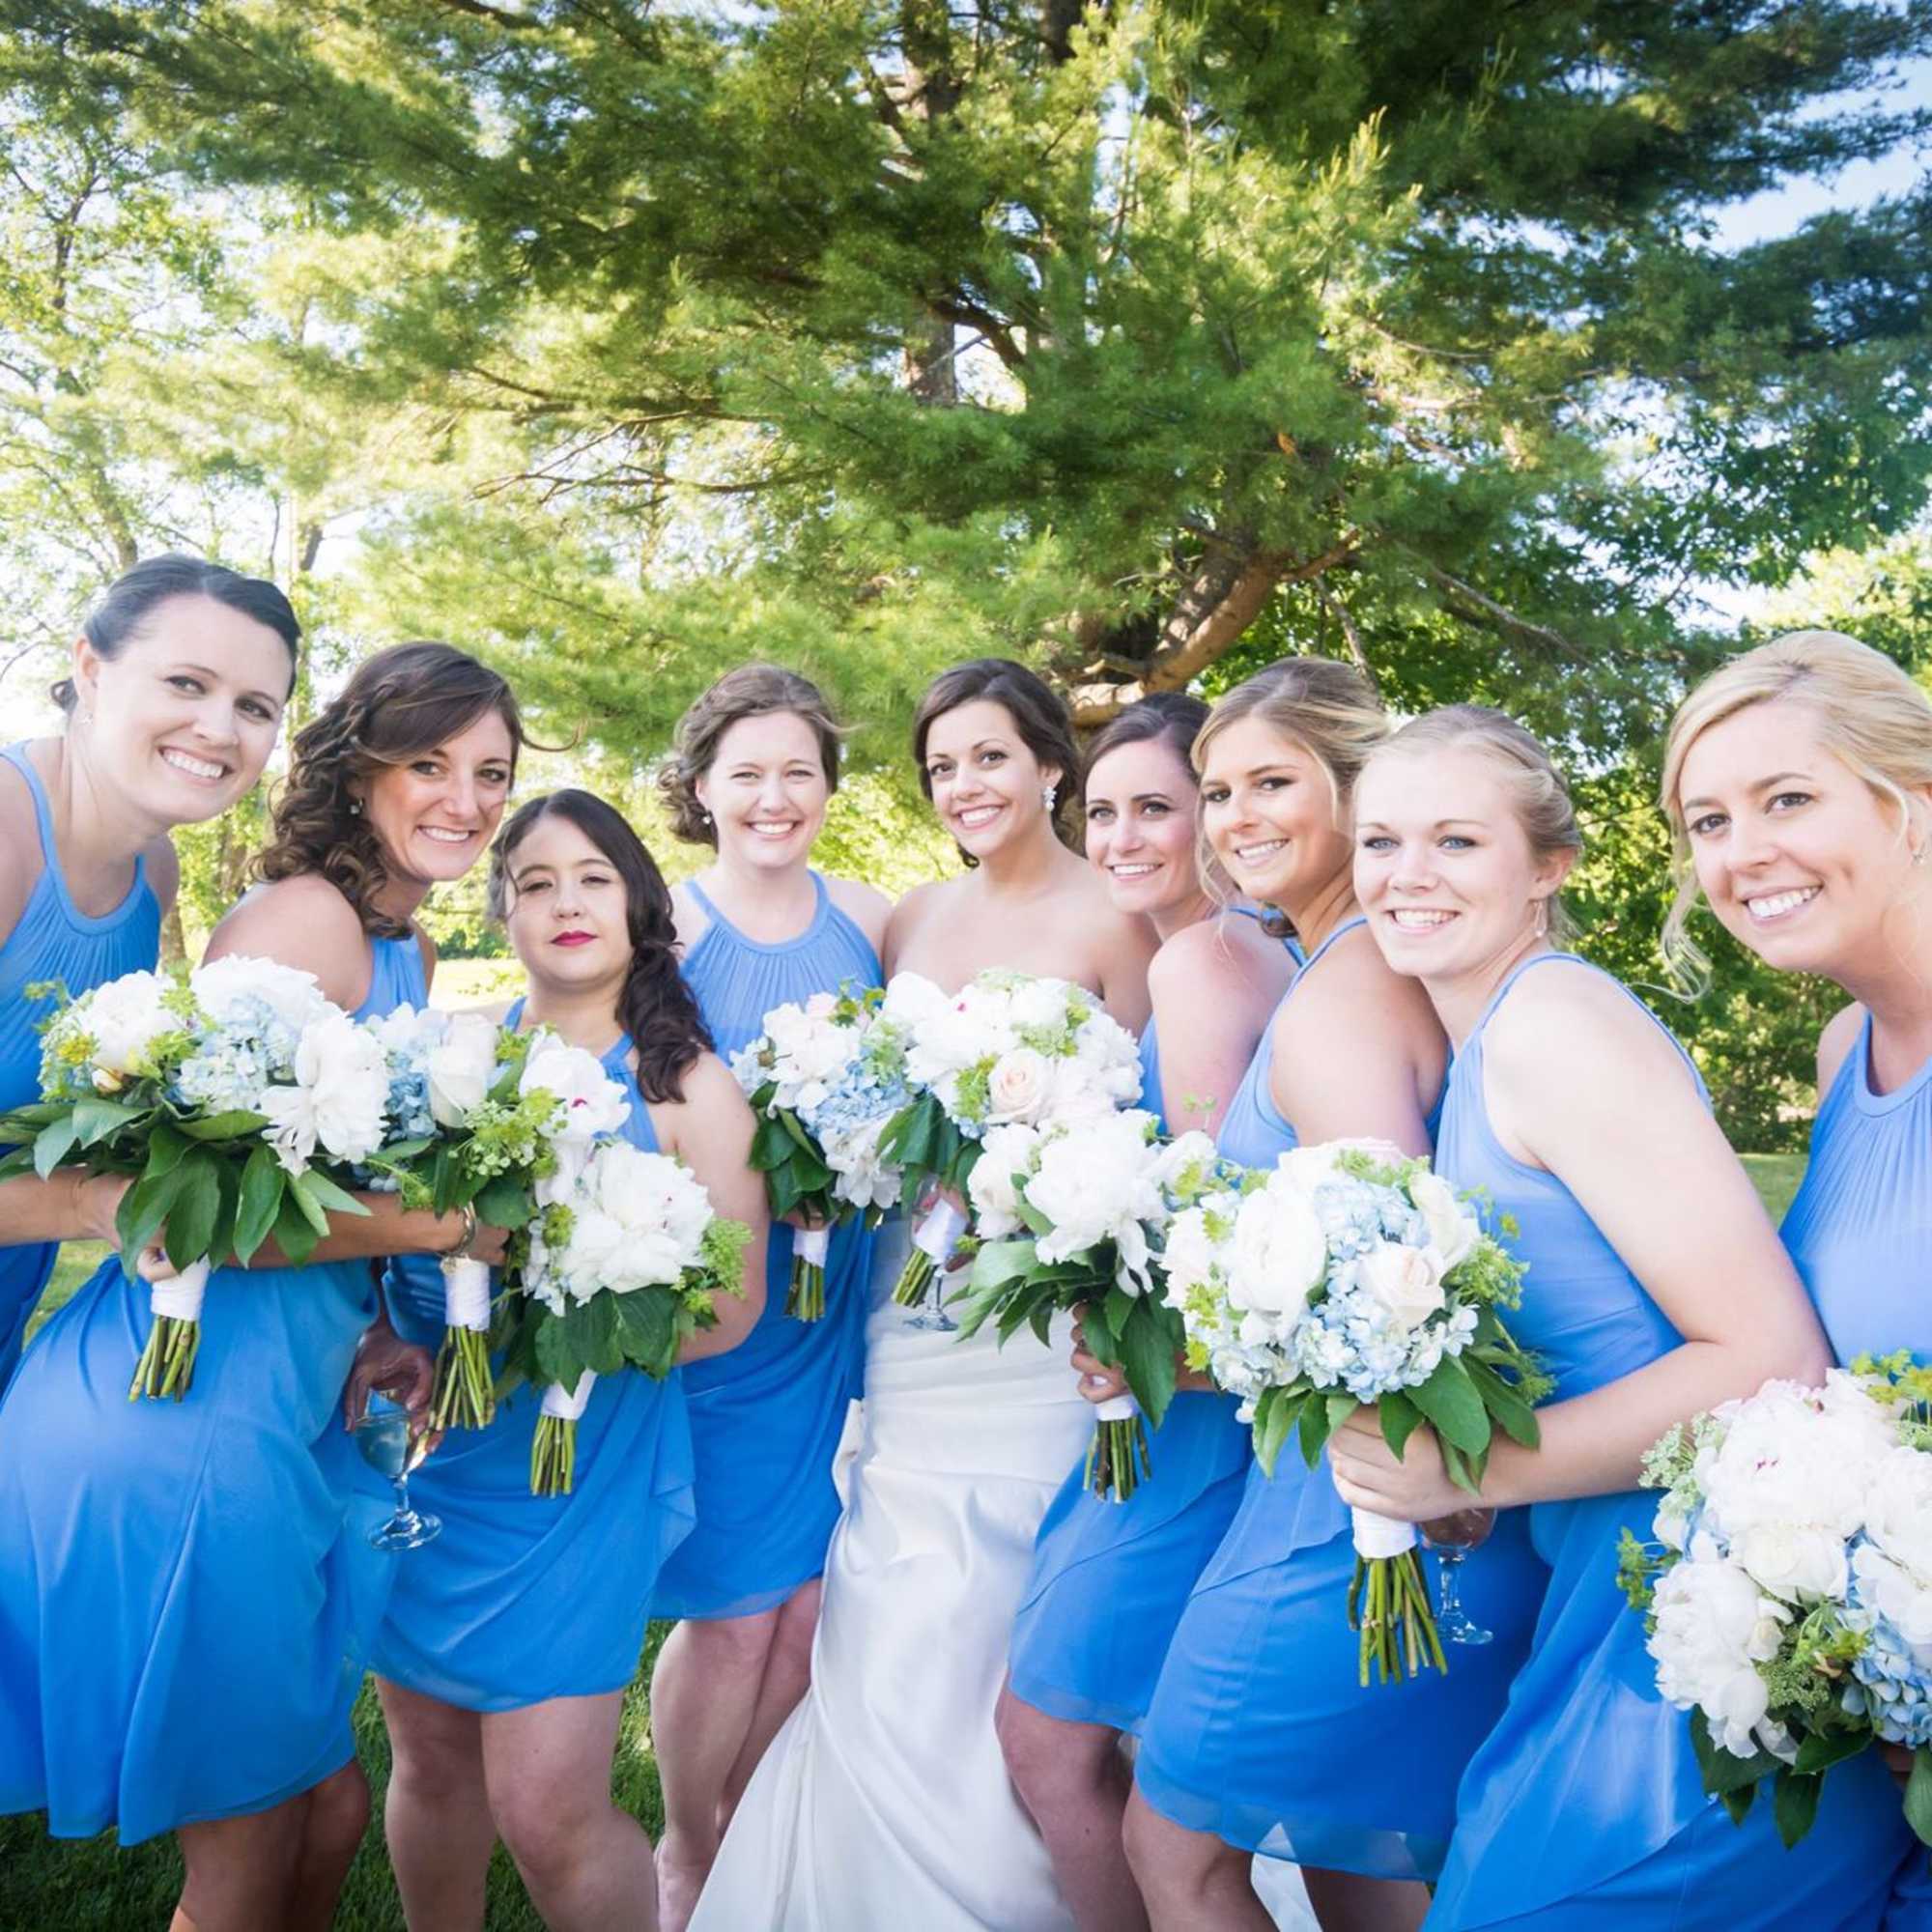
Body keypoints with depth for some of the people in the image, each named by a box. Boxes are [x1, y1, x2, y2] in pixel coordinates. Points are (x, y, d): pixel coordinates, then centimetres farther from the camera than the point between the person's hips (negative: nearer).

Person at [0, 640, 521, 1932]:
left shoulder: (406, 956, 13)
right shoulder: (306, 918, -16)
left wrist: (367, 1337, 6)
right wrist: (441, 1225, -16)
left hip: (283, 1425, 9)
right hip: (185, 1423, -9)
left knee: (330, 1807, 22)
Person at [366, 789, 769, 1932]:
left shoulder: (689, 1086, -3)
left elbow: (728, 1311, -5)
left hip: (581, 1463, -3)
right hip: (420, 1453, 3)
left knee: (546, 1811, -5)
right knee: (430, 1760, 16)